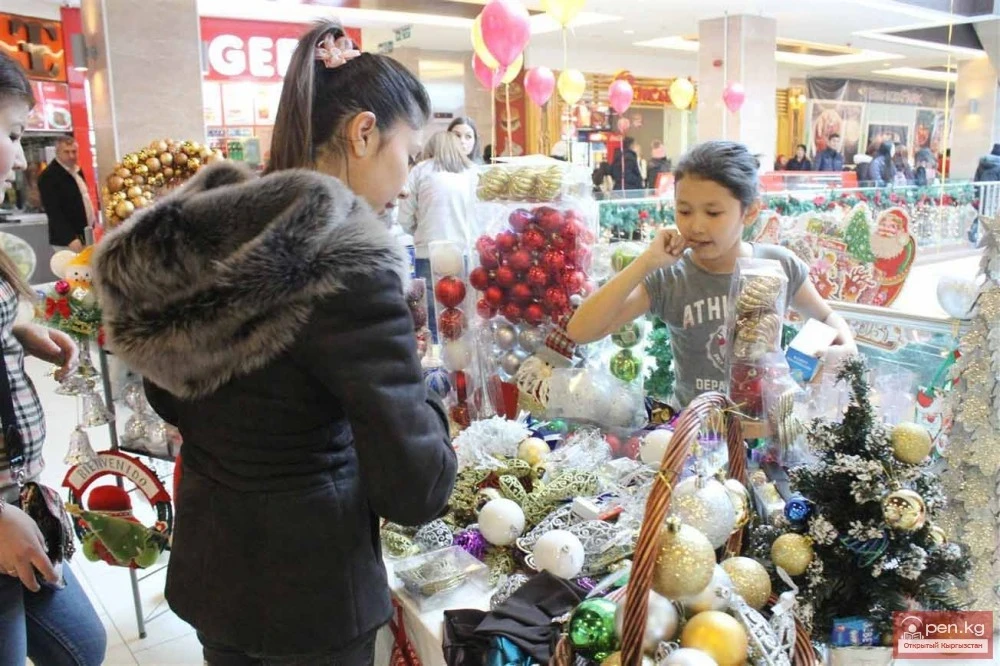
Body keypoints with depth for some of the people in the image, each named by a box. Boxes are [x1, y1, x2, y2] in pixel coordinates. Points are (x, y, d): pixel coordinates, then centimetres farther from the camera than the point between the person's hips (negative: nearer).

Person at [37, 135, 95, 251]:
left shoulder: (77, 171, 14)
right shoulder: (48, 176, -12)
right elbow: (53, 211, -18)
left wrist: (93, 224, 13)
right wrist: (71, 239, -23)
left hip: (87, 236, 8)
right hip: (66, 241, -8)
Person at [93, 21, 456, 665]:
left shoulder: (186, 238, -4)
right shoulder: (347, 266, -26)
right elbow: (414, 492, -25)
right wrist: (418, 393, -8)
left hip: (203, 567, 7)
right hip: (307, 592, -6)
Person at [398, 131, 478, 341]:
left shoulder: (421, 170, 6)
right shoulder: (473, 172, 11)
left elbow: (405, 218, 6)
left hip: (430, 253, -2)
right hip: (467, 253, 2)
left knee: (433, 321, 5)